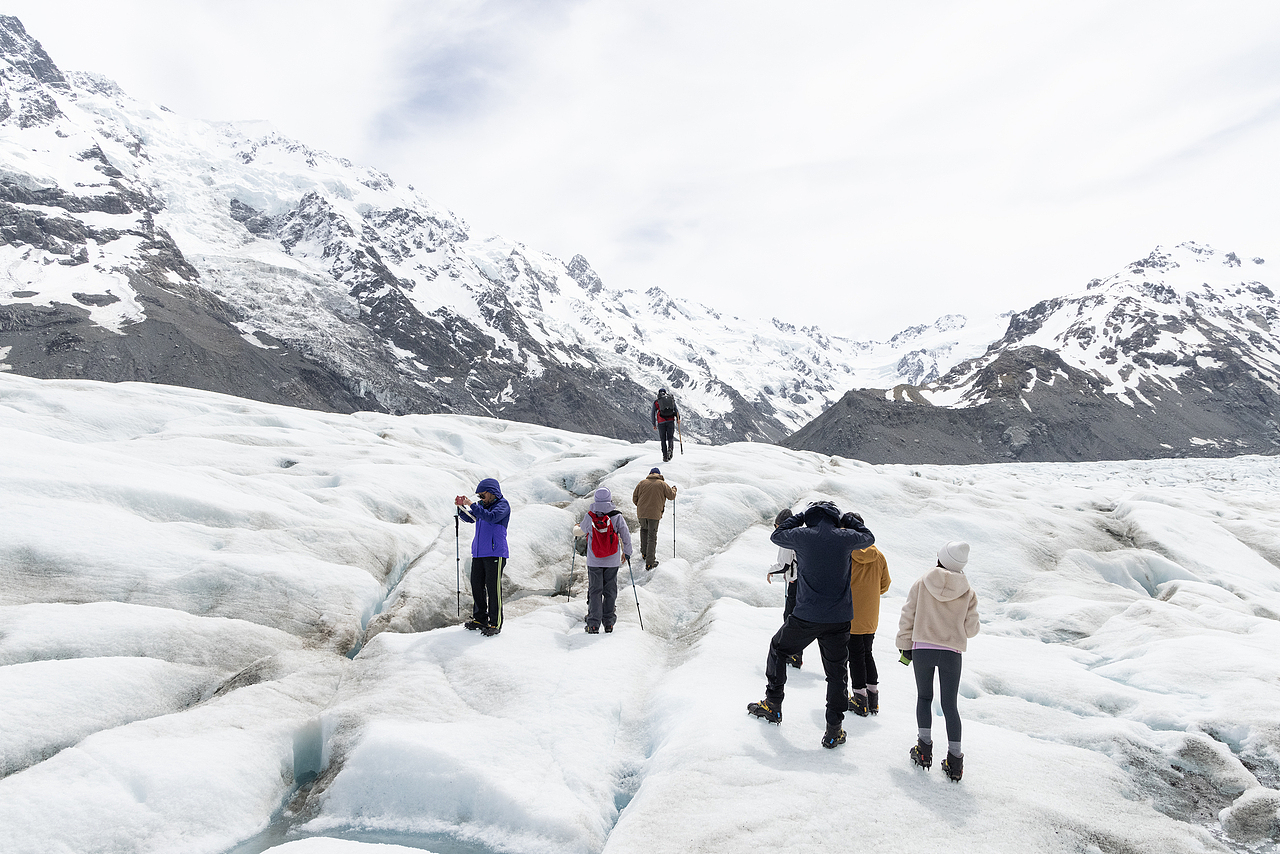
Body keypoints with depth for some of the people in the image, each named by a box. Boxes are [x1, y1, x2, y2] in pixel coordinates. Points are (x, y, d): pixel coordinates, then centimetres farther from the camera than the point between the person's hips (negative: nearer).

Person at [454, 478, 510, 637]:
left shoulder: (502, 504, -5)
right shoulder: (482, 505, 16)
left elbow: (491, 517, -22)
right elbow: (470, 518, 21)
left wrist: (472, 505, -21)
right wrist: (461, 507, 2)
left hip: (495, 553, -7)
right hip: (478, 553, 7)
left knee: (493, 587, -6)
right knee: (476, 585, 8)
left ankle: (495, 623, 0)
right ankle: (479, 619, 20)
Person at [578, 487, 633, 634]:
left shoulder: (589, 517, -10)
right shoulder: (617, 517, -12)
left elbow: (584, 528, 12)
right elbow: (626, 537, -4)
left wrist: (579, 524, 37)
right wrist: (627, 553, 13)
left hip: (594, 561, 0)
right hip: (612, 561, 0)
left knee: (595, 591, 8)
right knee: (610, 591, 12)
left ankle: (593, 625, 3)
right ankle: (608, 623, 16)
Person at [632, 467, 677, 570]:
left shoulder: (642, 483, 6)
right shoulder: (662, 484, 0)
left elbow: (634, 497, 9)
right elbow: (671, 496, 6)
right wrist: (674, 489, 27)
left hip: (642, 512, 3)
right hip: (654, 514, -3)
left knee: (644, 530, 30)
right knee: (652, 537, 1)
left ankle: (644, 553, 32)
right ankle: (649, 563, -1)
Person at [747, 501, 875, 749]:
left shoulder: (802, 536, -7)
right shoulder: (845, 538, -4)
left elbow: (776, 536, 13)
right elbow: (869, 537, 18)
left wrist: (800, 516, 16)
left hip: (806, 617, -1)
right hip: (839, 619, 1)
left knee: (778, 649, 22)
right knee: (836, 672, 11)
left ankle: (773, 706, 28)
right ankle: (833, 731, 10)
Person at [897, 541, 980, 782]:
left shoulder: (922, 583, -3)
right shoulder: (968, 592, -1)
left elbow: (908, 617, 1)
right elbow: (971, 629, 3)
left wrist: (905, 645, 11)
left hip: (922, 650, 0)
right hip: (951, 653, 0)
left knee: (924, 697, 17)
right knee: (950, 704, 10)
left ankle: (924, 749, 14)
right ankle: (954, 758, 8)